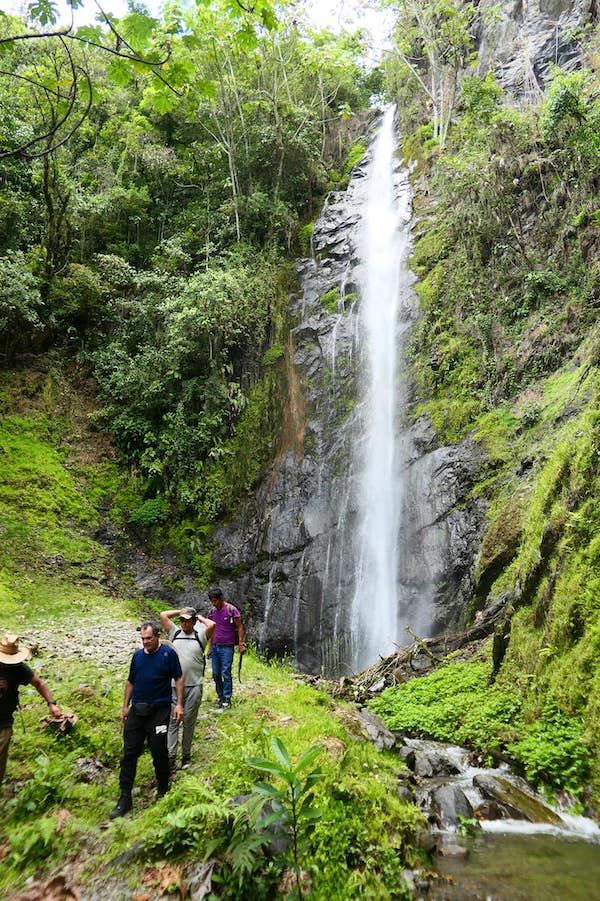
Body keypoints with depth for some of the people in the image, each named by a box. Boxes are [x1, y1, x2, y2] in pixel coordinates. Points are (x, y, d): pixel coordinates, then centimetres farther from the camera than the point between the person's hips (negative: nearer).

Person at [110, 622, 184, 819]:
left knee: (159, 753, 5)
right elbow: (130, 682, 16)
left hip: (159, 711, -4)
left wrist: (179, 704, -11)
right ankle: (125, 798, 14)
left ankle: (163, 791, 26)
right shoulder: (138, 655, 7)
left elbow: (179, 679, -5)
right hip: (137, 710, 5)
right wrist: (126, 706, 13)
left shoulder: (168, 654, -8)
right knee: (129, 754, 5)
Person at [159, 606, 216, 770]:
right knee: (172, 721, -1)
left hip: (194, 686, -1)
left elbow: (212, 625, -17)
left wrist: (199, 617, -1)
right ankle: (170, 756, 2)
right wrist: (180, 612, 7)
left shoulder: (200, 636, 2)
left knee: (189, 722, 9)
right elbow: (163, 615, -2)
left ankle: (186, 755, 21)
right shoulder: (174, 633, 7)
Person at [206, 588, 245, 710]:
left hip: (227, 647, -5)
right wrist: (210, 648, 17)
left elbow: (240, 627, -5)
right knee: (216, 674, 8)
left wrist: (240, 644, -12)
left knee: (226, 673, -6)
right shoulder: (212, 612, 9)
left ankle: (227, 699, 2)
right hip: (215, 647, 5)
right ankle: (220, 696, 22)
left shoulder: (232, 610, -8)